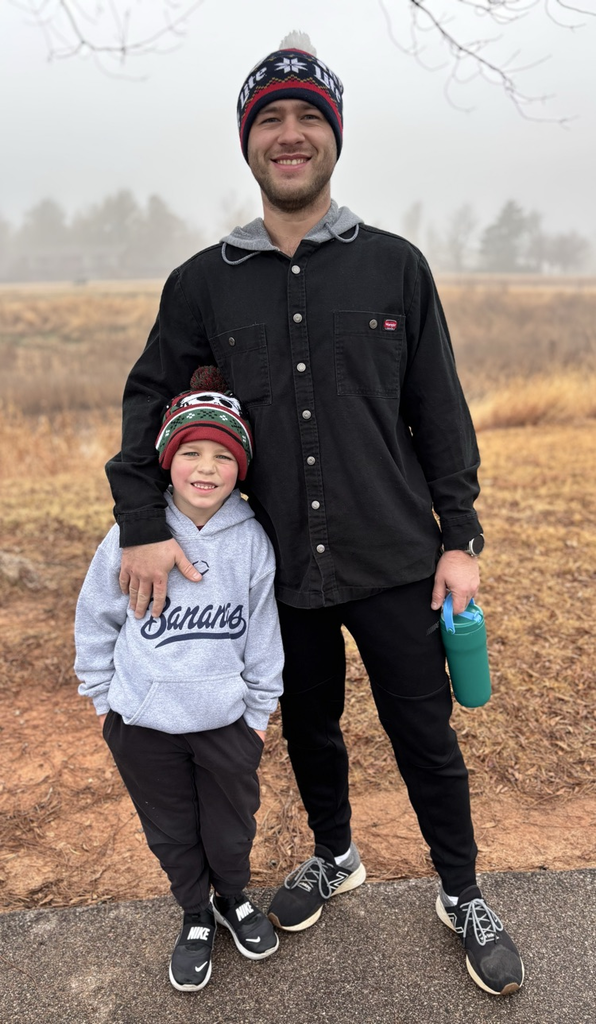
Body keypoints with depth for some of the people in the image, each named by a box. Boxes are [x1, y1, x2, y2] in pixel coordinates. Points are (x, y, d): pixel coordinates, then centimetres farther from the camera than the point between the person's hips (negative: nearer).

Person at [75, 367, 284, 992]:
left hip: (226, 720, 0)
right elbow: (95, 618, -1)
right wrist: (102, 695, 5)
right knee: (172, 834, 19)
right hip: (142, 724, 0)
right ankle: (195, 917, 46)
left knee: (231, 830, 18)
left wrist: (260, 708, 4)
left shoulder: (251, 541, -11)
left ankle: (234, 898, 50)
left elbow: (262, 632, -2)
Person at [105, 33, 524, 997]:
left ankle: (462, 893, 36)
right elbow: (148, 399, 7)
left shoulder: (395, 265, 0)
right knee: (309, 731, 19)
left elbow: (439, 413, 1)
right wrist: (143, 523, -5)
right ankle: (334, 856, 47)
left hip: (394, 564, -1)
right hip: (280, 571, 2)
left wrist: (459, 537, -2)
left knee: (425, 735, 11)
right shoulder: (204, 283, 2)